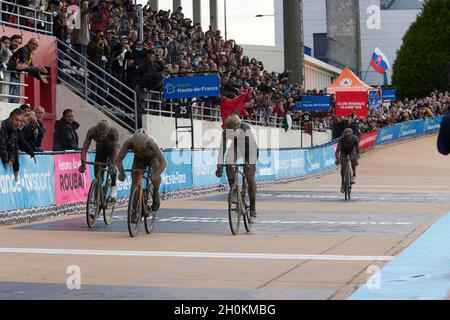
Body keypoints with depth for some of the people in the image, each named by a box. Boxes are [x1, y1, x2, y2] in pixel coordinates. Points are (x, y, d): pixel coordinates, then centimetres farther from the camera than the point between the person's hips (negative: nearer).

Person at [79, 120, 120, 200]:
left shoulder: (114, 132, -37)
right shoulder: (92, 131, -32)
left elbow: (116, 149, -44)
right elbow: (85, 148, -35)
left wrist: (112, 164, -57)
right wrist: (83, 163, -48)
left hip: (111, 149, -2)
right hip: (100, 150, 2)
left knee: (111, 166, -28)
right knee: (97, 171, -11)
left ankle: (113, 187, -9)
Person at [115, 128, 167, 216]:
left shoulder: (152, 143, -41)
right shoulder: (129, 142, -35)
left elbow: (163, 162, -42)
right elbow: (118, 160, -28)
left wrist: (156, 175, -56)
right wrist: (121, 172, -46)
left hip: (152, 157, -2)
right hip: (139, 158, 2)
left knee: (155, 175, -32)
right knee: (135, 182, -12)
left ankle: (155, 195, -6)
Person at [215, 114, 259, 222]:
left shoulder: (247, 129, -36)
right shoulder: (226, 130, -24)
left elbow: (252, 147, -37)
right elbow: (222, 147, -21)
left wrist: (251, 165, -45)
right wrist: (219, 165, -26)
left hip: (250, 148, -4)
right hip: (236, 146, 4)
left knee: (250, 177, -13)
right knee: (229, 166, -25)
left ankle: (253, 209, -6)